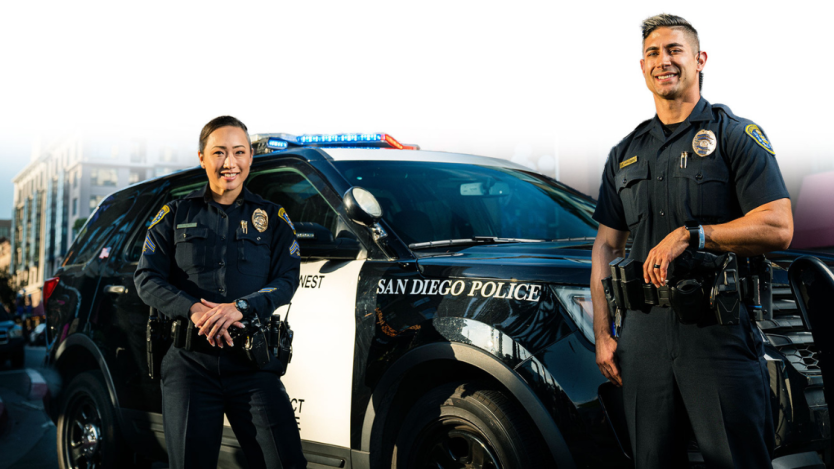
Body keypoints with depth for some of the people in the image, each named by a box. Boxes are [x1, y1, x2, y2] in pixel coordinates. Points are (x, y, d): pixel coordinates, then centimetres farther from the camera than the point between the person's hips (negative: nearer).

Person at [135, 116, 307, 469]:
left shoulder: (272, 218, 11)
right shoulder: (176, 214, 11)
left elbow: (287, 280, 2)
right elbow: (147, 278, 4)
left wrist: (241, 307, -17)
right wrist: (194, 310, -15)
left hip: (253, 361, 0)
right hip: (189, 360, 0)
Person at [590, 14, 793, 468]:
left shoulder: (736, 135, 1)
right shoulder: (625, 154, 16)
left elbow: (778, 228, -9)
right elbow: (606, 246, 15)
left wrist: (690, 235, -17)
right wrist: (602, 334, 8)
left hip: (721, 332, -4)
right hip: (644, 332, 4)